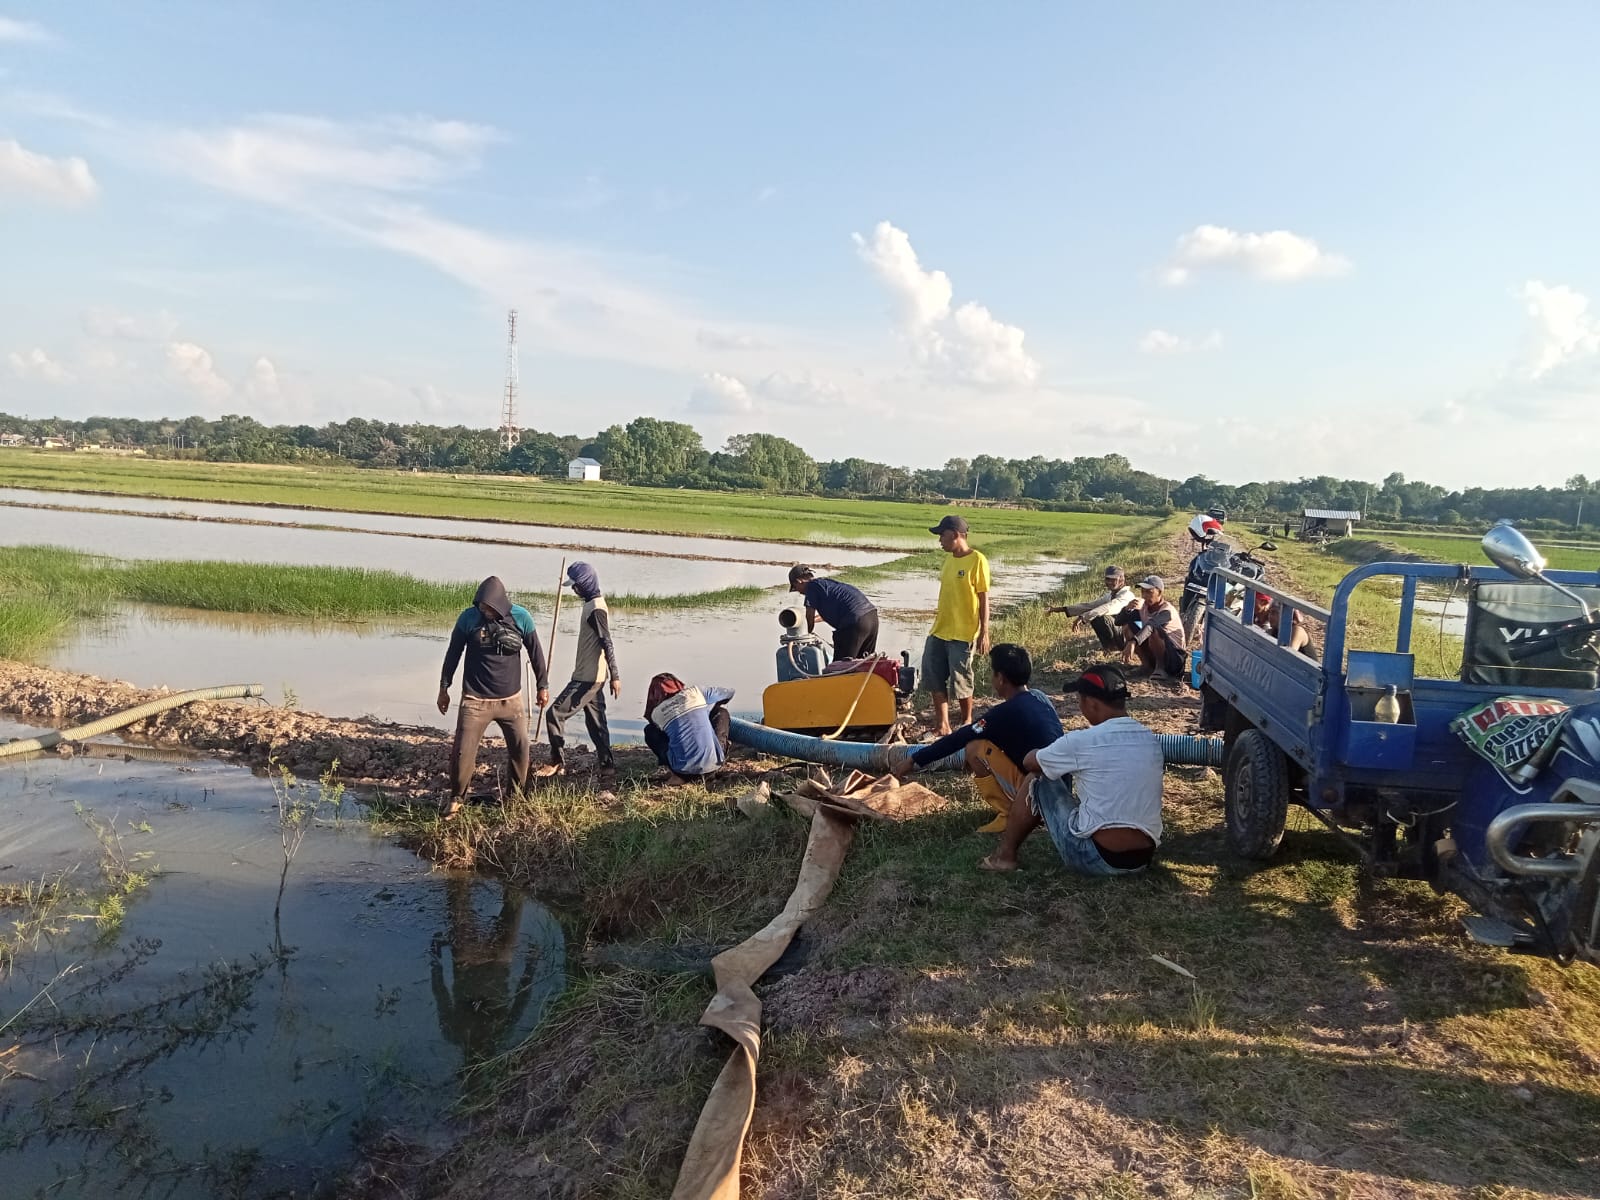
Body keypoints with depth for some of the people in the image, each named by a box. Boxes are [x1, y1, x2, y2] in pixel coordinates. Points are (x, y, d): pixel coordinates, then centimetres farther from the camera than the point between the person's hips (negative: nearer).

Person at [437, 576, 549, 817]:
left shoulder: (521, 618, -9)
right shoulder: (468, 618, -10)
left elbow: (536, 653, 4)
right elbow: (453, 653, 2)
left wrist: (543, 685, 11)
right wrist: (444, 688, 6)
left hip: (511, 699, 1)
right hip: (475, 700, -1)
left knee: (520, 748, 6)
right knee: (462, 751, -5)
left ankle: (517, 794, 27)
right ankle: (456, 798, 16)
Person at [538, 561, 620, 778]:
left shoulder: (596, 609, -18)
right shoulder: (594, 605, 13)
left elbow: (607, 644, -21)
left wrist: (615, 676, -22)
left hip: (588, 678, -10)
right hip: (591, 676, 10)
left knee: (555, 714, -6)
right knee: (595, 720, 13)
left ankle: (556, 762, 4)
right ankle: (606, 764, 17)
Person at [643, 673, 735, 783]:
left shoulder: (656, 713, 7)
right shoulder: (695, 692, 8)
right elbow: (729, 692, 23)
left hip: (683, 770, 0)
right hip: (713, 764, 1)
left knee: (650, 730, 24)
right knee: (721, 711, 23)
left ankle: (677, 773, 8)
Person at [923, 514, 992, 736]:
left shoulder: (977, 561, -13)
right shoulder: (948, 559, 10)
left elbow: (984, 599, -12)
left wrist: (984, 633, -14)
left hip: (963, 633, -8)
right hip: (939, 631, 8)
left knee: (960, 681, 1)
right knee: (934, 677, 7)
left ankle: (967, 722, 20)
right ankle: (942, 724, 17)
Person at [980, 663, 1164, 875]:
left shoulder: (1081, 741, -10)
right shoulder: (1151, 740, 6)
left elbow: (1029, 761, 8)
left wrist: (1063, 751, 29)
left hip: (1094, 858, -6)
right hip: (1143, 858, 6)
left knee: (1037, 779, 14)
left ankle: (1006, 854, 23)